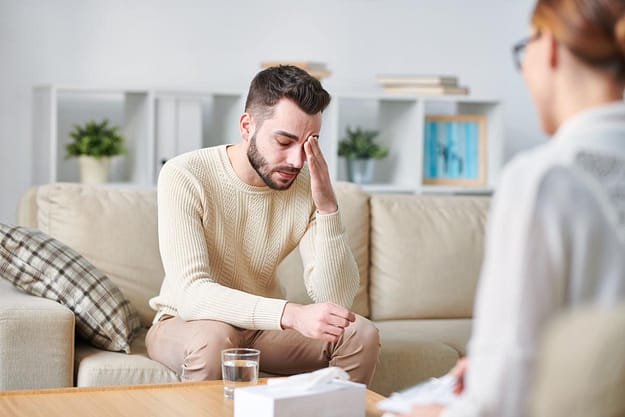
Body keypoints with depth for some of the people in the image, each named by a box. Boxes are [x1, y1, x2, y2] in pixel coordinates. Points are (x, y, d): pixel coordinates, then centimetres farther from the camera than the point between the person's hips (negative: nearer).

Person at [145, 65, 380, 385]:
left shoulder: (306, 186, -12)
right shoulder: (183, 176, -22)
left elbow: (336, 300, -17)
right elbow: (191, 293, -32)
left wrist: (327, 206, -29)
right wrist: (291, 314, -46)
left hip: (261, 326, 4)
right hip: (185, 324, -4)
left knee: (361, 335, -16)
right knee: (214, 336, -36)